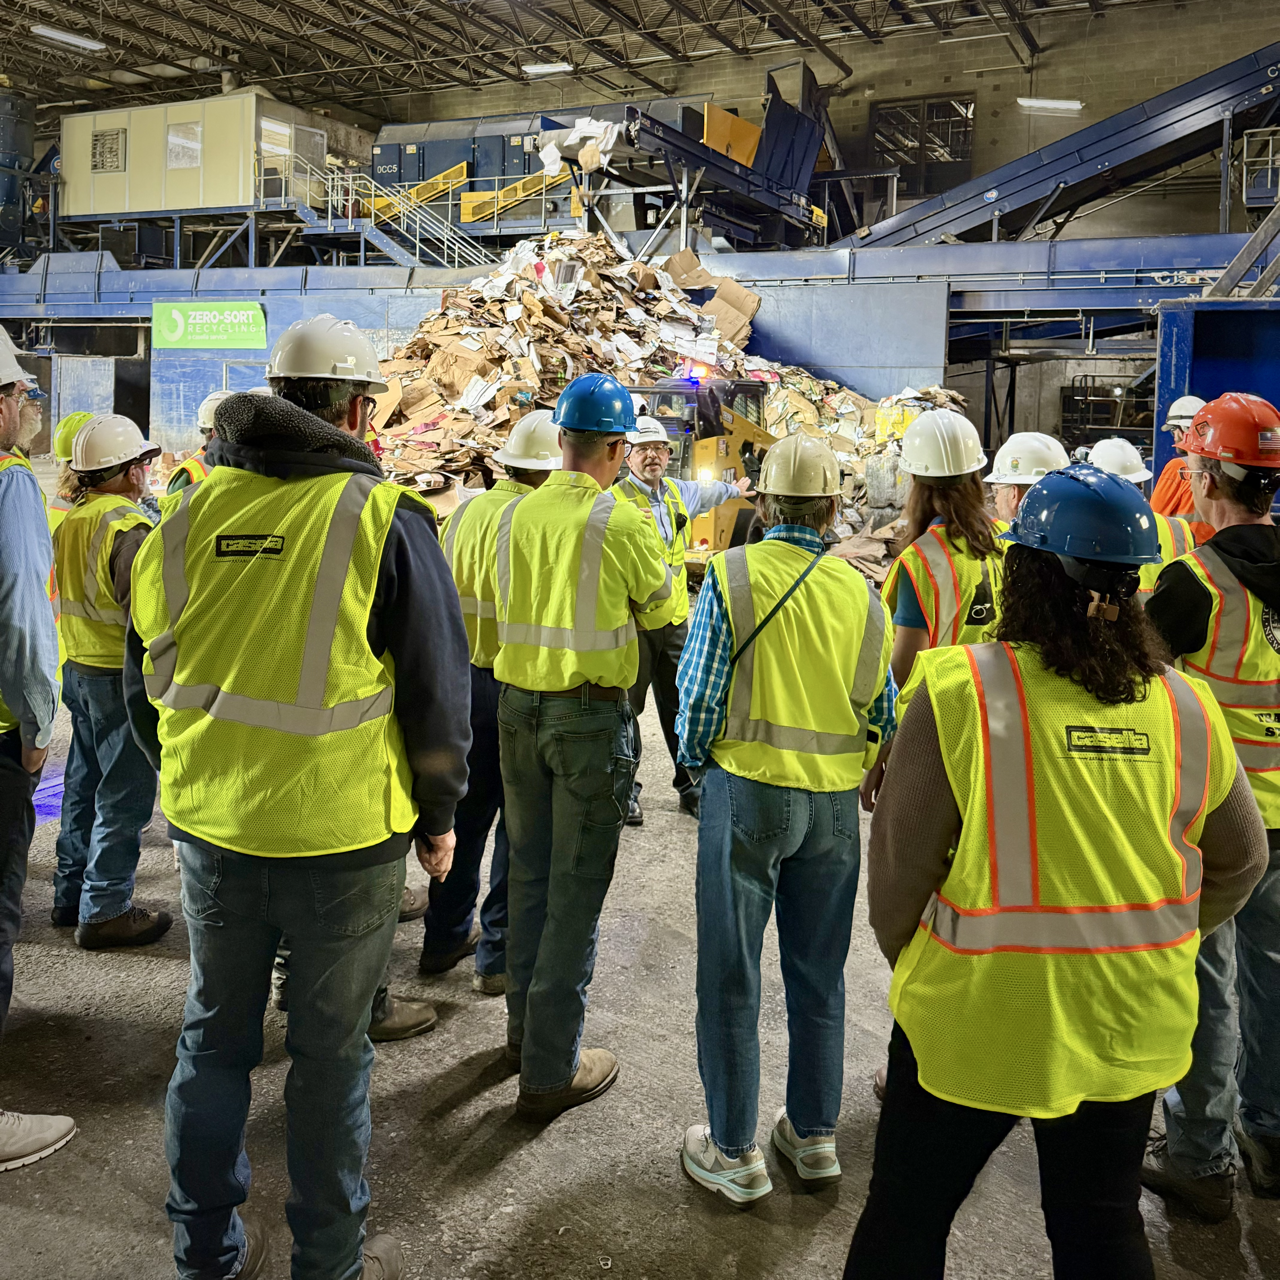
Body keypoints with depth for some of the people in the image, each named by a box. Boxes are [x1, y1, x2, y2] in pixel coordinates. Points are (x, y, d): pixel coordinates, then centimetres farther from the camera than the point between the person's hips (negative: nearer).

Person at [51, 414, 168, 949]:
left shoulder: (71, 521, 8)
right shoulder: (128, 527, -19)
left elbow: (68, 597, 15)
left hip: (78, 669, 9)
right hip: (121, 674, -9)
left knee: (85, 783, 19)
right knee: (125, 795, -1)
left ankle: (71, 894, 29)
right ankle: (104, 910, 5)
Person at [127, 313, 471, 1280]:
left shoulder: (189, 512, 1)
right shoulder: (385, 515, -12)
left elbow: (148, 676, 9)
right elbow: (438, 688, -9)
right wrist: (438, 815, 4)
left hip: (209, 827, 4)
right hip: (344, 835, -4)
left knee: (215, 1036, 20)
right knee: (330, 1049, 11)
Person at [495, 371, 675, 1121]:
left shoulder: (517, 515, 1)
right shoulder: (621, 521, -14)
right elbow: (662, 610, -1)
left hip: (519, 706, 6)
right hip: (591, 714, -6)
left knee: (530, 872, 19)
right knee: (576, 889, 2)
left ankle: (526, 1028, 34)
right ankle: (551, 1071, 10)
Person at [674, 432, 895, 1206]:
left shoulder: (731, 575, -10)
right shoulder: (860, 592, 0)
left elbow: (700, 688, -7)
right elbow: (883, 709, 6)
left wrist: (696, 761, 10)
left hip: (747, 787, -3)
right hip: (835, 798, 4)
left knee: (731, 973, 8)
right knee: (819, 971, 16)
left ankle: (734, 1151, 18)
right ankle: (816, 1135, 29)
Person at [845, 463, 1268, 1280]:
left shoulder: (958, 688, -19)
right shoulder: (1188, 706, -5)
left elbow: (900, 860, -14)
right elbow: (1243, 859, 8)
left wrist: (905, 961, 4)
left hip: (977, 1013, -4)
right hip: (1134, 1022, 4)